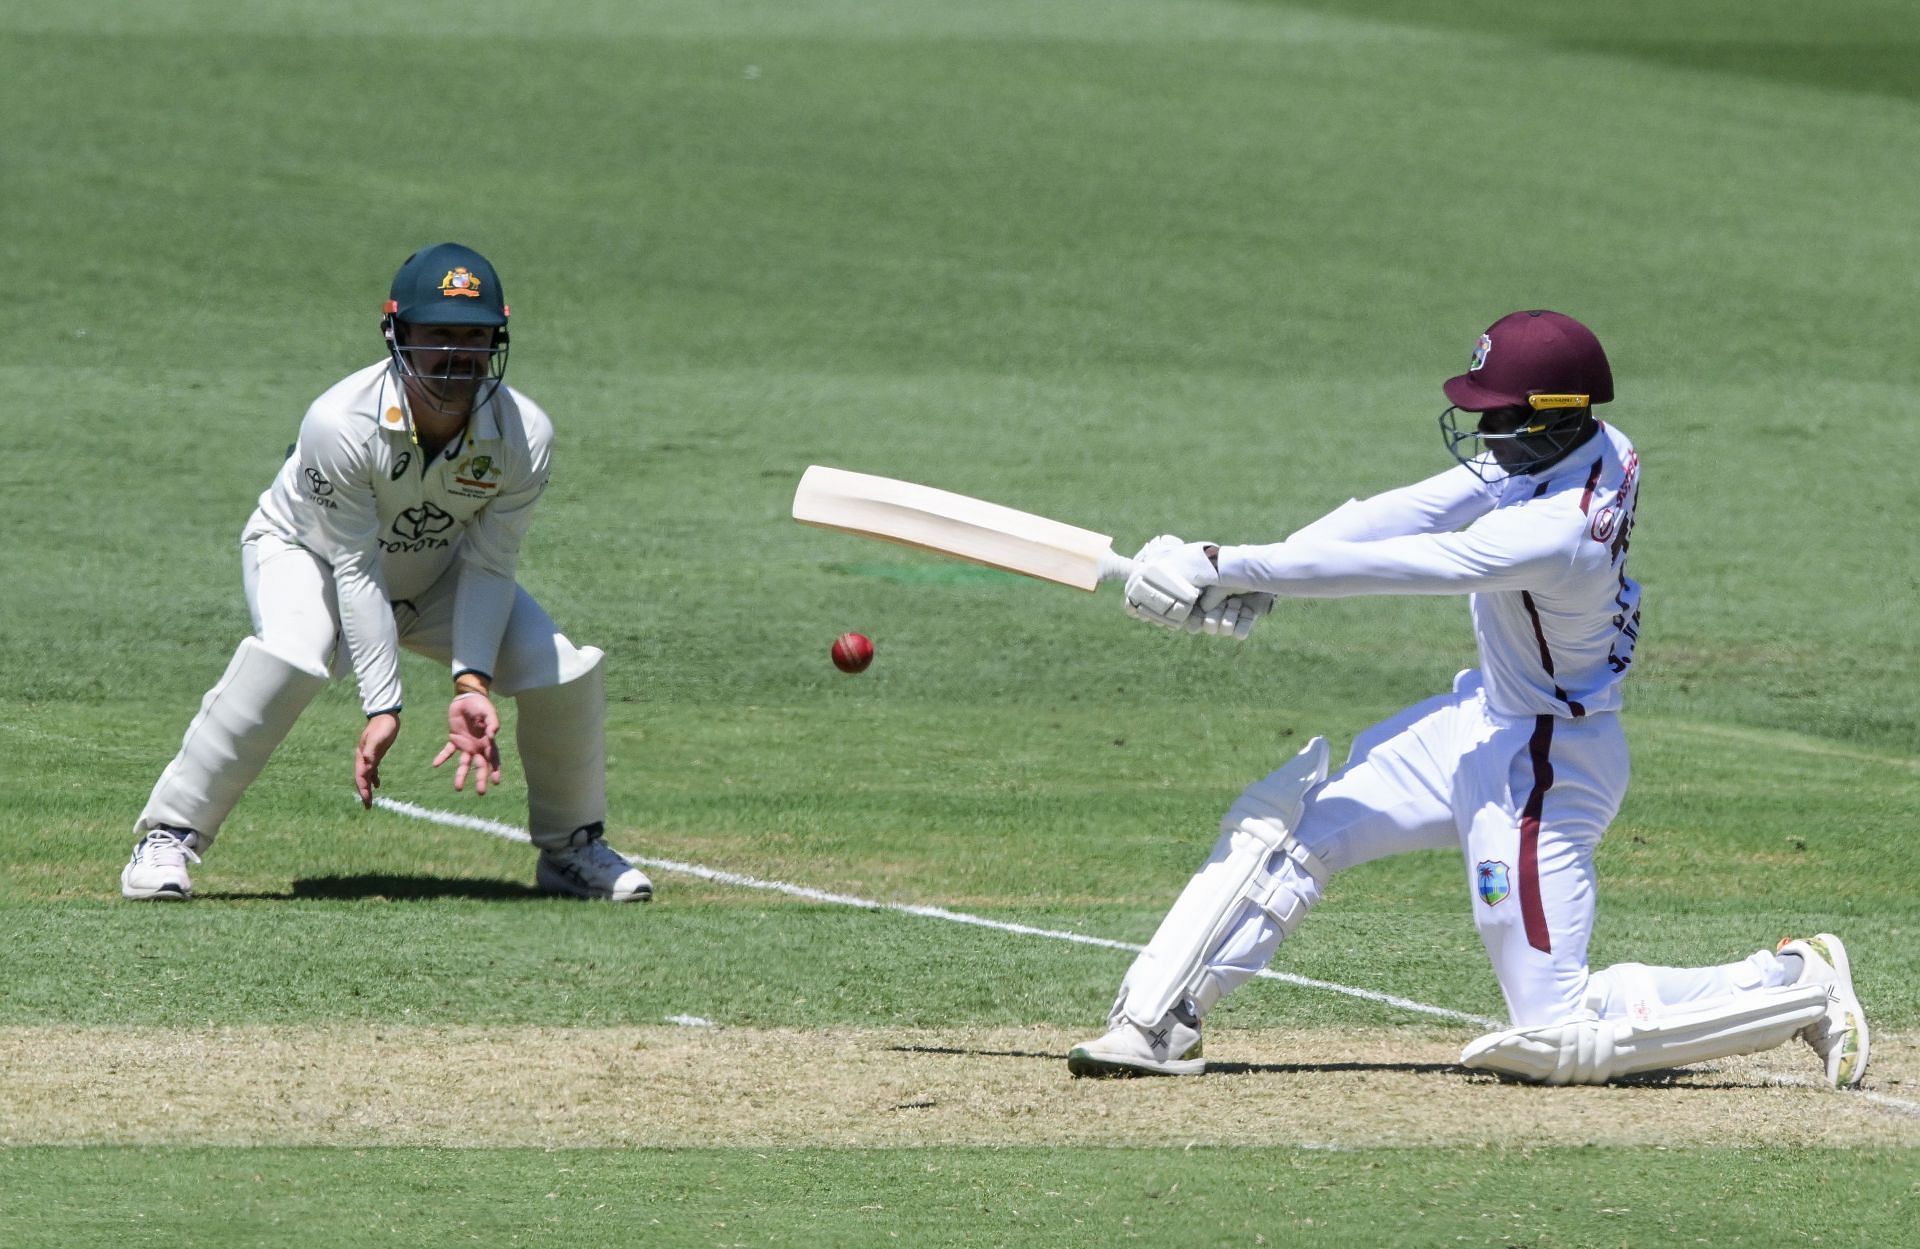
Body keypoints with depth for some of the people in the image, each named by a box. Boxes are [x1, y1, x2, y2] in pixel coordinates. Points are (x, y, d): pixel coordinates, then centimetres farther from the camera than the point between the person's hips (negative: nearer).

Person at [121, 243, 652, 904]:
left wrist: (471, 685, -31)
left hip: (436, 572, 4)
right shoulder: (339, 424, -36)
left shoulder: (524, 435, -26)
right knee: (289, 656, -36)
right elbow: (356, 571, -31)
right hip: (307, 552, -4)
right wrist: (382, 706, -34)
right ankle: (169, 836, -25)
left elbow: (487, 568, -19)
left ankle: (571, 847, 15)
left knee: (566, 674, -12)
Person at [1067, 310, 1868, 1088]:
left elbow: (1395, 566, -31)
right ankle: (1156, 1023, 8)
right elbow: (1418, 510, -8)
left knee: (1562, 1044, -4)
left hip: (1540, 766, -9)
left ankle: (1799, 986, 9)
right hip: (1485, 714, 9)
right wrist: (1259, 571, -18)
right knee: (1282, 821, 2)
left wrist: (1233, 567, -25)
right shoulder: (1597, 450, -8)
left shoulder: (1556, 534, -33)